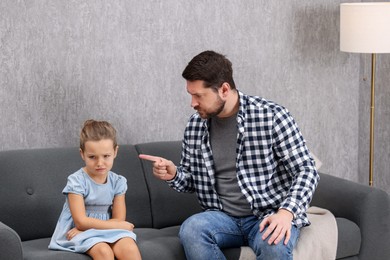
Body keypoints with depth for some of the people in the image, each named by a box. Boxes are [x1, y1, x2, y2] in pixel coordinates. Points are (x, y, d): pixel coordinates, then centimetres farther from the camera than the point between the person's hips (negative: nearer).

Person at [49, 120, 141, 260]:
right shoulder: (76, 181, -11)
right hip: (79, 233, -3)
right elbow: (81, 222, -16)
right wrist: (122, 226, -11)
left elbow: (118, 220, -3)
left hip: (108, 232, 4)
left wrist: (84, 229, -17)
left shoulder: (118, 182, 2)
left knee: (129, 248, -28)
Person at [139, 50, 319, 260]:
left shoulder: (272, 116, -9)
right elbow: (192, 178, 17)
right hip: (224, 217, 4)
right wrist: (173, 175, -7)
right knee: (191, 229, -30)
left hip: (270, 215, -3)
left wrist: (286, 212, -26)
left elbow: (306, 170, -9)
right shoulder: (195, 125, 4)